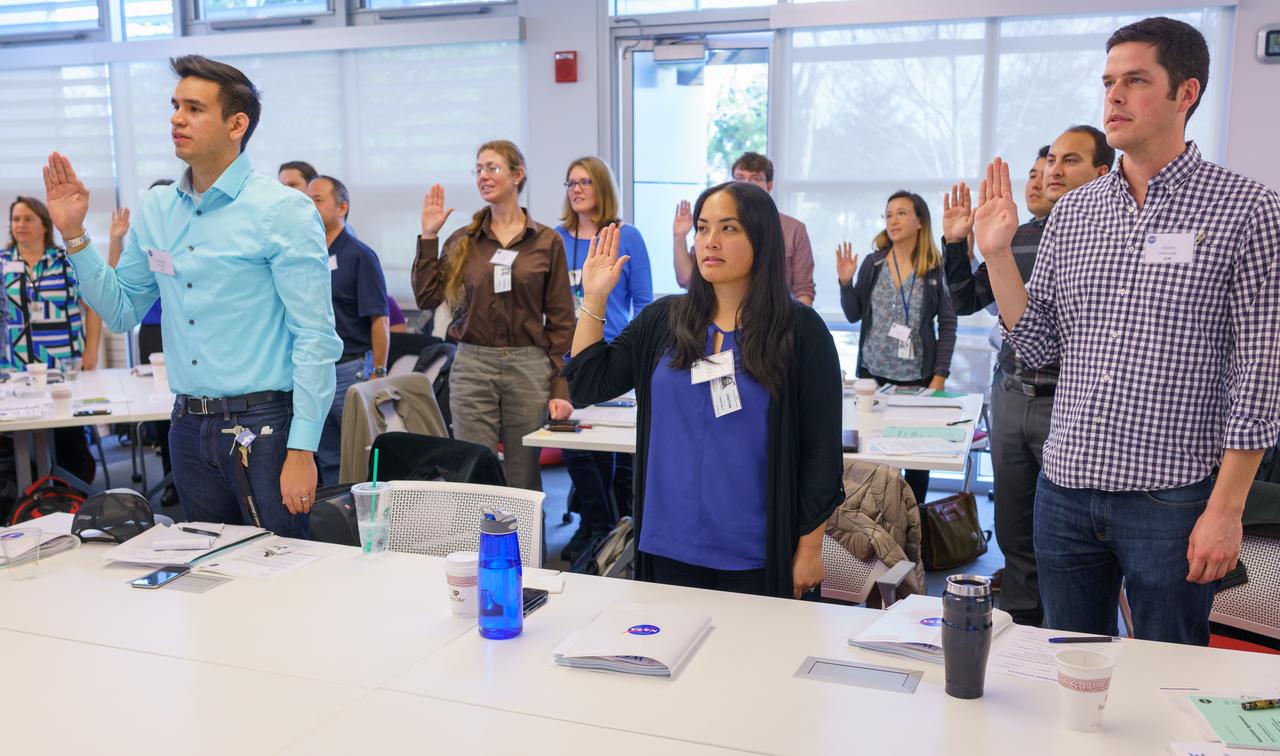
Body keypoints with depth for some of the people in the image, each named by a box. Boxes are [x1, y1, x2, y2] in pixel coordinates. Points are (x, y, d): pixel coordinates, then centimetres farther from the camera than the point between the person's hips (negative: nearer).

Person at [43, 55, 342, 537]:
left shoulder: (283, 211, -9)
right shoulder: (155, 210, 9)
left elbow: (315, 338, -13)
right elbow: (121, 312, 15)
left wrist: (302, 449, -18)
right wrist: (73, 234, 5)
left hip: (263, 425, -6)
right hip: (189, 426, 6)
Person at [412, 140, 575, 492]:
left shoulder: (547, 242, 3)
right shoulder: (463, 240, 9)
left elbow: (561, 320, 2)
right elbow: (426, 297, 2)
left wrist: (560, 389, -4)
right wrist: (429, 236, 0)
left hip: (529, 367, -1)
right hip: (472, 366, 2)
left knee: (523, 481, 6)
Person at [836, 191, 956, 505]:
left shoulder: (936, 268, -2)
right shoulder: (872, 263, 4)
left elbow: (948, 325, -2)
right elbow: (854, 315, 7)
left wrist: (940, 376, -7)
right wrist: (845, 282, -9)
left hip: (918, 375, -1)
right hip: (873, 373, 2)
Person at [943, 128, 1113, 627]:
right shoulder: (1022, 235, 12)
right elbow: (966, 302, 16)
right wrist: (955, 244, 5)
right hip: (1009, 395, 6)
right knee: (1013, 528, 15)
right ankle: (1018, 624, 29)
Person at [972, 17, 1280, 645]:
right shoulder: (1071, 212, 7)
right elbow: (1037, 345, 8)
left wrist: (1225, 509, -10)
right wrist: (997, 254, -4)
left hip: (1172, 498, -4)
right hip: (1065, 488, 4)